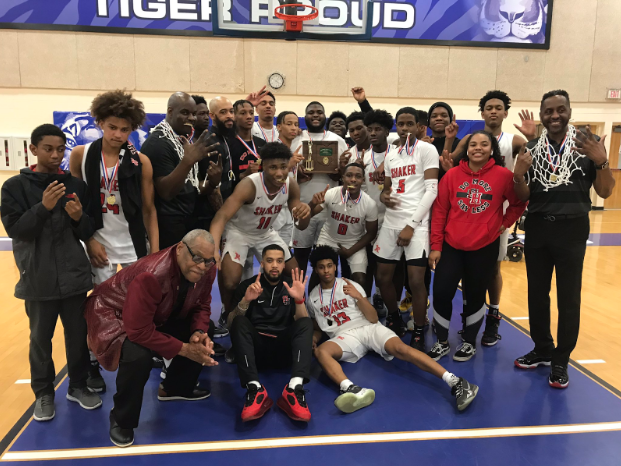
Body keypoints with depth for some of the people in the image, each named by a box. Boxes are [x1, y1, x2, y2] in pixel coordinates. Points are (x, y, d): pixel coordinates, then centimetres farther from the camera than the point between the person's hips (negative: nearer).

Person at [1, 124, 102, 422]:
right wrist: (43, 207, -23)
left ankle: (78, 385, 29)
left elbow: (88, 233, 5)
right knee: (40, 338, 10)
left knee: (79, 334, 10)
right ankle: (43, 393, 28)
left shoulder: (76, 185, 4)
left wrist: (79, 217, -17)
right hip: (38, 278, -2)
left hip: (74, 275, 2)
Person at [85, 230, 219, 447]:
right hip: (113, 313, -7)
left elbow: (201, 306, -3)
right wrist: (184, 349, -33)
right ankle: (121, 420, -5)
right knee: (138, 356, -34)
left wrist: (199, 332, -24)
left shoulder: (206, 270, -17)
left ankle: (176, 387, 21)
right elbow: (139, 331, -38)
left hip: (160, 316, 7)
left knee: (203, 337, -5)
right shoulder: (151, 276, -39)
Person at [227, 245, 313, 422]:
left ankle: (295, 388, -45)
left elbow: (302, 323, -2)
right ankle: (255, 389, -44)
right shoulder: (247, 285, 6)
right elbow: (231, 324, -3)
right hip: (256, 348, -1)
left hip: (284, 348, 1)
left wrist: (299, 299, -20)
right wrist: (245, 300, -20)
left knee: (306, 323, -24)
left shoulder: (291, 286, 9)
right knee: (240, 322, -27)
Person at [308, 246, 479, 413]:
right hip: (344, 336, 1)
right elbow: (318, 328, 21)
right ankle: (350, 388, -57)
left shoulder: (350, 286, 5)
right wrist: (313, 339, -3)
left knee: (400, 348, -29)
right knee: (320, 351, -32)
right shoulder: (313, 297, 11)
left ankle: (455, 382, -37)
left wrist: (359, 296, -15)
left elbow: (373, 318, 1)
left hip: (369, 328, -1)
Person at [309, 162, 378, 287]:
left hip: (354, 243, 0)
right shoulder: (331, 194, -21)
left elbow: (371, 233, -5)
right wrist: (313, 203, -41)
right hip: (328, 239, 0)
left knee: (360, 281, -13)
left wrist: (350, 251, -12)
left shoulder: (370, 204, -19)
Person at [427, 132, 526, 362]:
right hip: (451, 245, 1)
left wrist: (504, 223, -1)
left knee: (475, 296, 11)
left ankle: (469, 343, 31)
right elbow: (439, 211, 0)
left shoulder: (503, 175, -5)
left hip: (485, 247, -1)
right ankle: (442, 342, 21)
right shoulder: (452, 174, -2)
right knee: (441, 292, 0)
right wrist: (435, 245, -1)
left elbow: (519, 203, 10)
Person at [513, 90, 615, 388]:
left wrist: (602, 163, -21)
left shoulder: (588, 144, -2)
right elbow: (523, 197, 3)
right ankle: (542, 349, 28)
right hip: (537, 228, 3)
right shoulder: (532, 149, 4)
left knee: (568, 298, 3)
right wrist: (518, 176, -17)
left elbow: (605, 192, -4)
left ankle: (561, 360, 17)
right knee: (537, 293, 10)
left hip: (572, 230, -3)